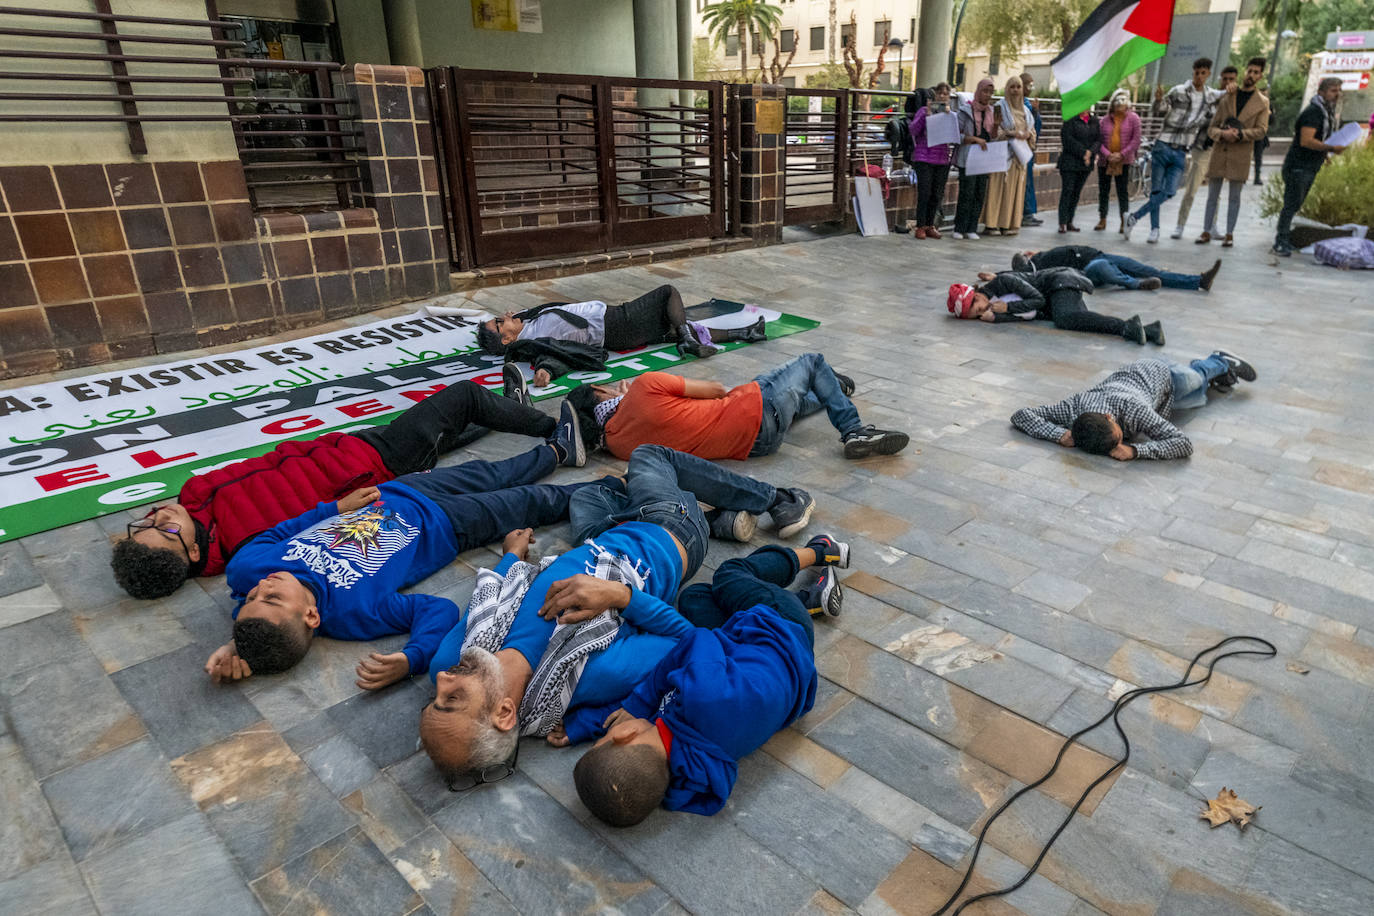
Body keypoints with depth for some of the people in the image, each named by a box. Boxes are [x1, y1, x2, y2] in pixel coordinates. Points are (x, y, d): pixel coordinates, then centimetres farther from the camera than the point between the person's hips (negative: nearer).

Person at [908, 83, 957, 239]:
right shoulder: (924, 110, 2)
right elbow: (913, 130, -7)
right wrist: (926, 115, -17)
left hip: (943, 160, 4)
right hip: (924, 158, -4)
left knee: (937, 194, 6)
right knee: (924, 193, -7)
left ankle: (930, 226, 15)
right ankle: (920, 227, 0)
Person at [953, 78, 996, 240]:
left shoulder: (991, 111, 14)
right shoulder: (966, 110, -3)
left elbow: (993, 137, 17)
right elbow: (957, 134, -9)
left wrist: (996, 124, -2)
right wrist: (975, 139, -19)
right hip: (968, 158, -6)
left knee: (980, 194, 3)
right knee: (966, 194, -8)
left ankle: (971, 229, 8)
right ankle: (959, 229, 0)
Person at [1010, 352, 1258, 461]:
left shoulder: (1132, 409, -50)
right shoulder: (1074, 408, -43)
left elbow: (1184, 444, -48)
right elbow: (1020, 415, -40)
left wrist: (1136, 450, -60)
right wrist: (1059, 434, -52)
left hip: (1158, 373, -4)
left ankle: (1221, 362, 58)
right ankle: (1215, 363, 61)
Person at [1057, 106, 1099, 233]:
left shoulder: (1094, 120, 11)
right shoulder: (1070, 119, -4)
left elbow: (1098, 139, 7)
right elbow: (1068, 139, -13)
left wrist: (1090, 152, -12)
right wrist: (1083, 153, -15)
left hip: (1086, 163, 5)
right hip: (1070, 162, -5)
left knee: (1076, 192, 7)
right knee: (1067, 191, -6)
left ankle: (1069, 222, 12)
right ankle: (1062, 223, -5)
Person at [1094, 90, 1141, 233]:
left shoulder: (1133, 118, 0)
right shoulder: (1105, 120, 5)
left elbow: (1136, 140, -5)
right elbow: (1099, 141, 2)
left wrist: (1121, 154, -14)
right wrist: (1108, 155, -13)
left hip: (1123, 161, -3)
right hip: (1105, 160, 3)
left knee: (1122, 191, -2)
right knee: (1103, 190, 8)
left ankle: (1124, 222, 4)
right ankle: (1102, 220, 19)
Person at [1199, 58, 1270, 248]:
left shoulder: (1262, 102, 6)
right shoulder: (1227, 97, 9)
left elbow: (1261, 130, -2)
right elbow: (1212, 127, 7)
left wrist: (1240, 134, -19)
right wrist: (1222, 134, -15)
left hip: (1241, 154, -1)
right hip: (1219, 151, 1)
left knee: (1235, 196, 3)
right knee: (1212, 195, 4)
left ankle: (1229, 234, 7)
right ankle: (1207, 232, 11)